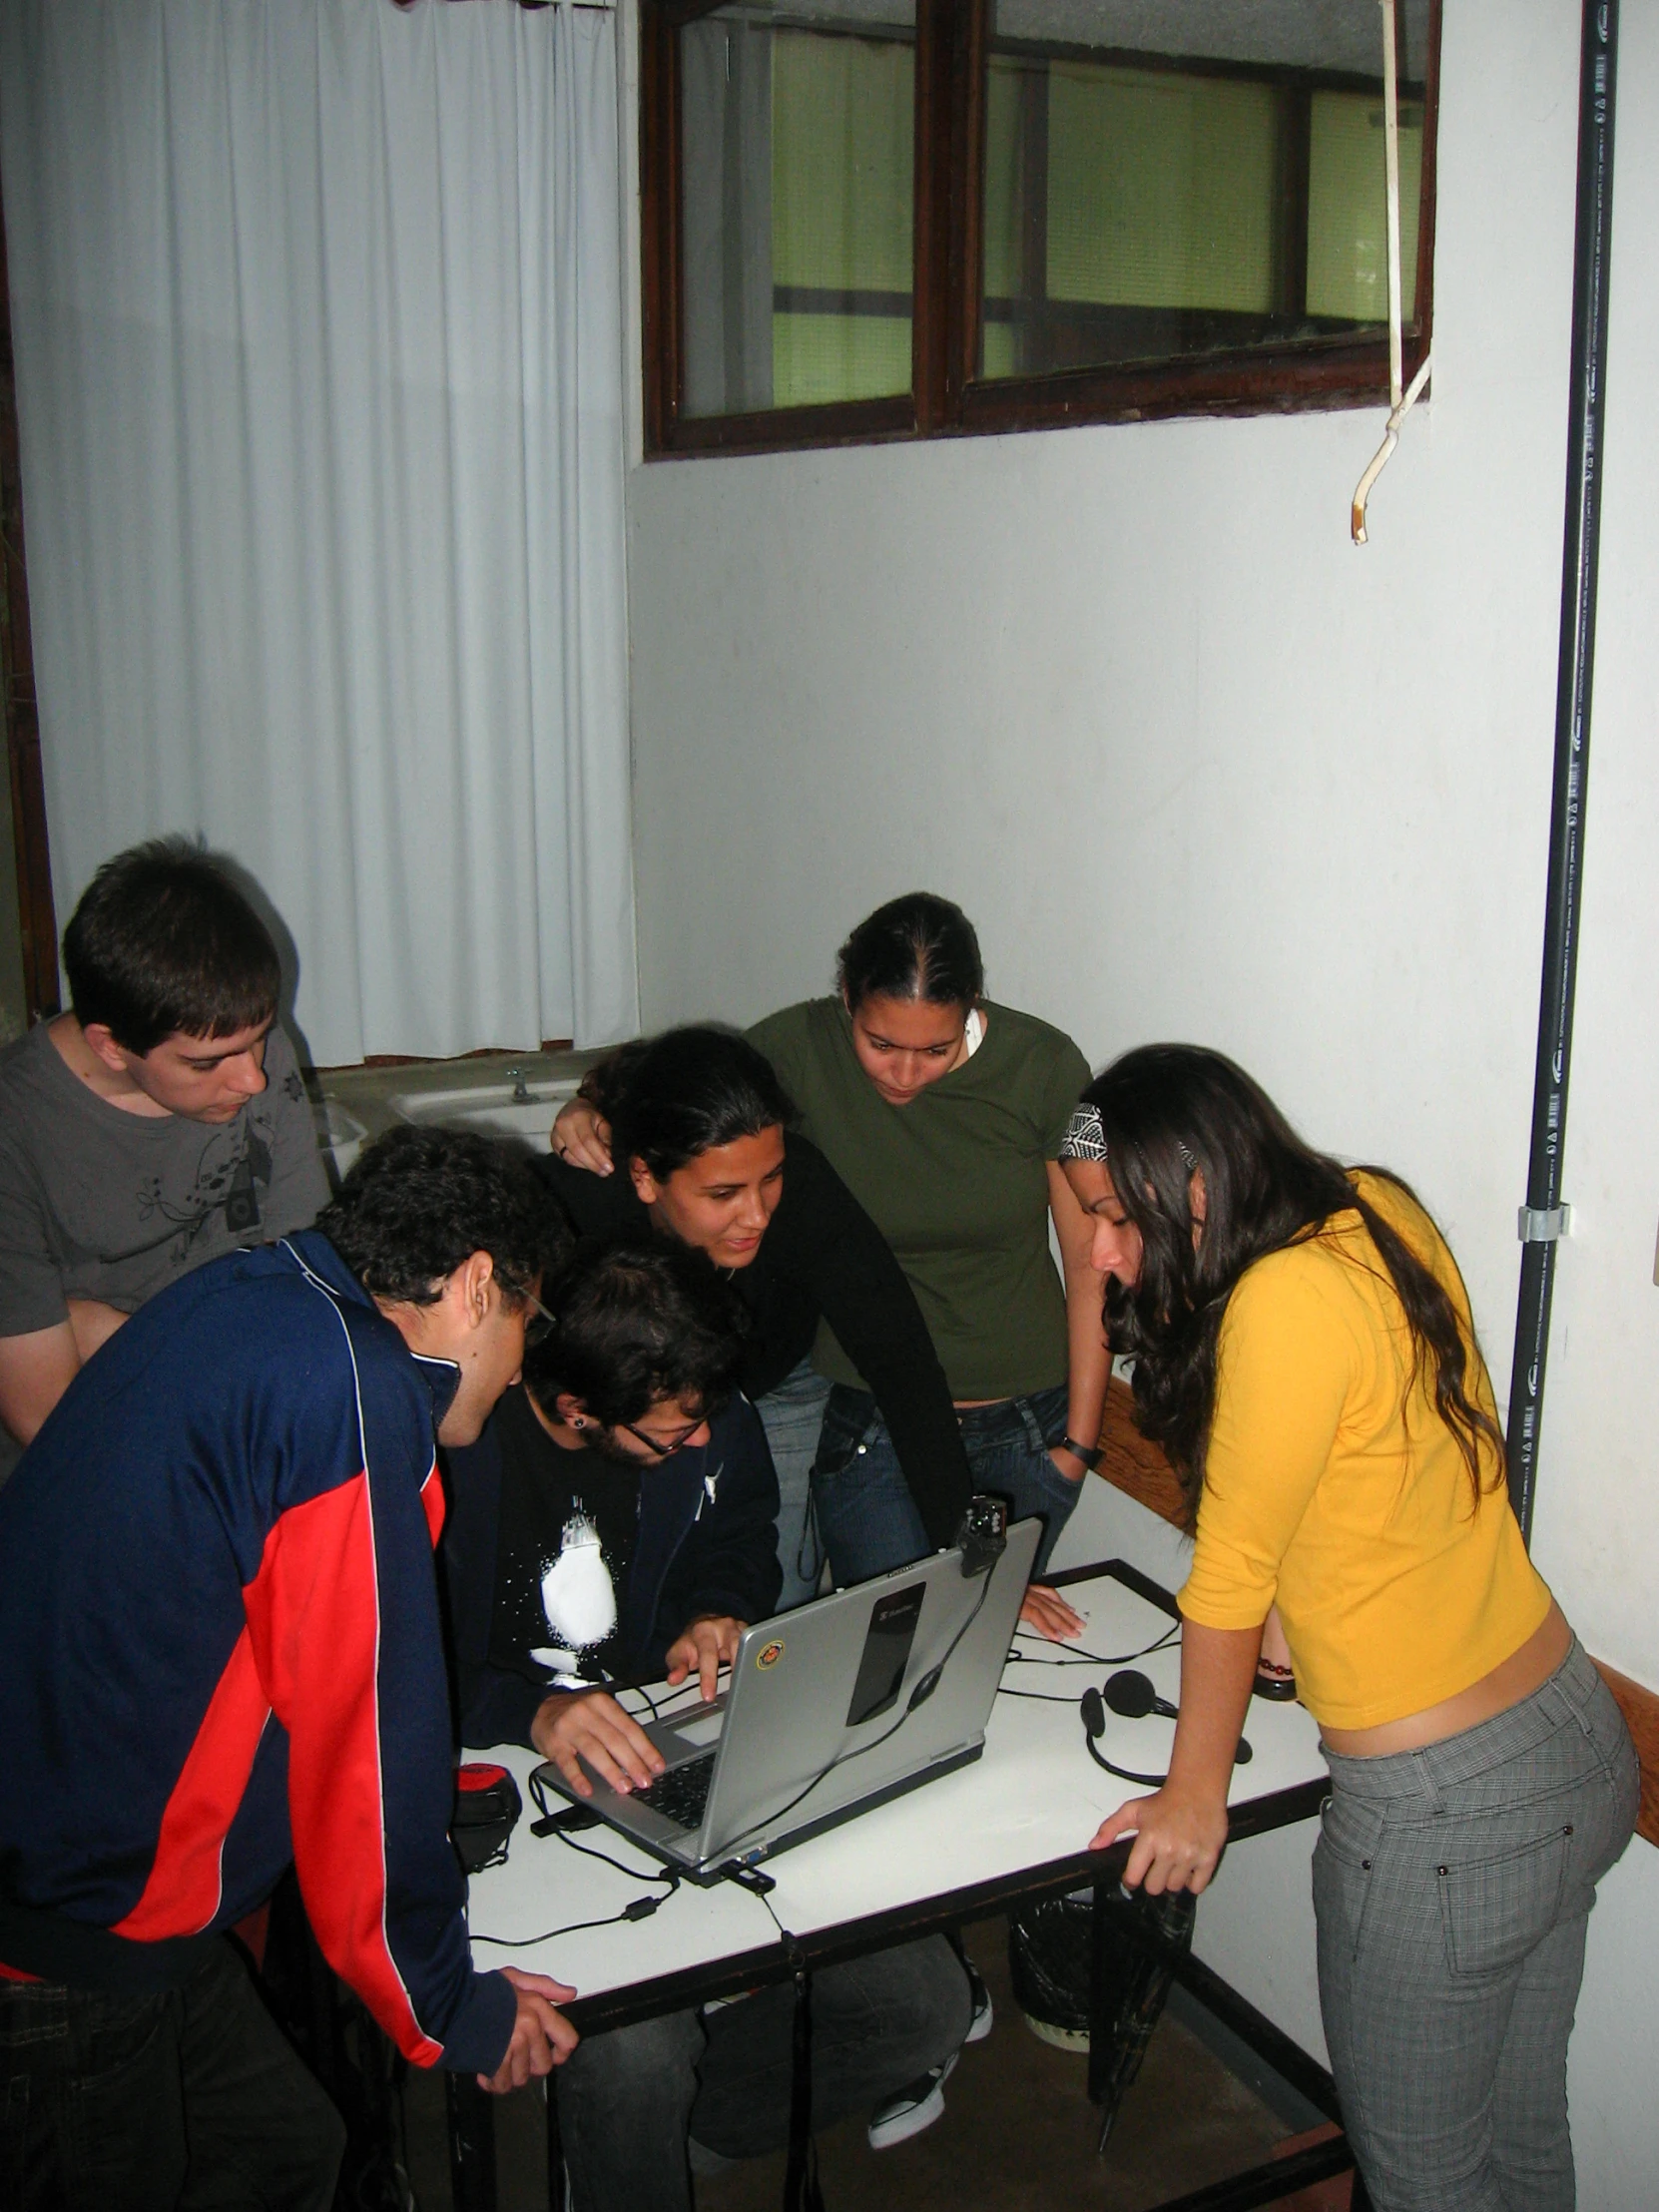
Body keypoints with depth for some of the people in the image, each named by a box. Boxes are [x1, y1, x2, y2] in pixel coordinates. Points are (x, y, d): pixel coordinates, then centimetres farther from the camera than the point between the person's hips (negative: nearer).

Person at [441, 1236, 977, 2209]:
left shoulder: (710, 1423, -3)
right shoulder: (453, 1449, -20)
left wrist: (718, 1608, -2)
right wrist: (527, 1710, -33)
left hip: (686, 1753, 5)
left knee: (929, 2003, -5)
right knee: (633, 2053, -32)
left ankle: (690, 2109, 17)